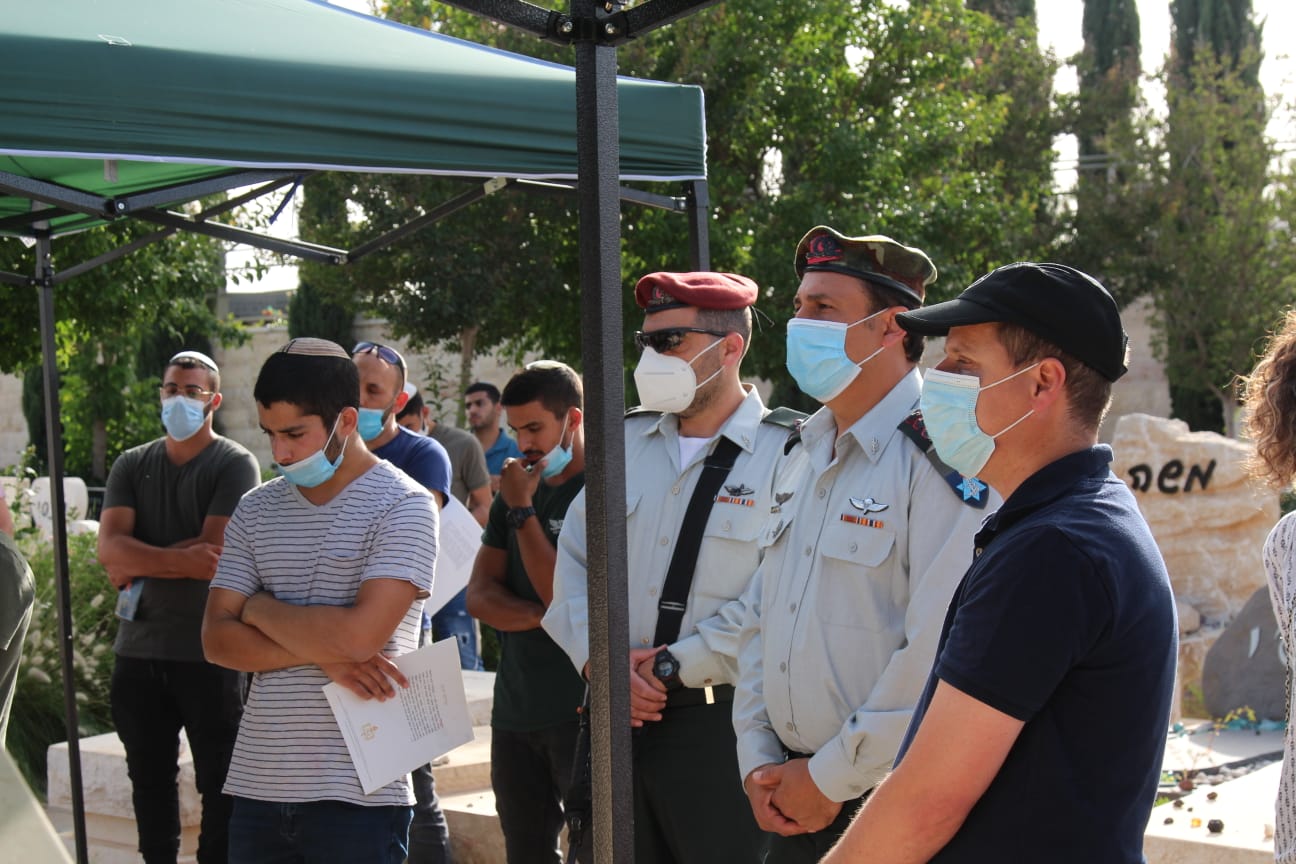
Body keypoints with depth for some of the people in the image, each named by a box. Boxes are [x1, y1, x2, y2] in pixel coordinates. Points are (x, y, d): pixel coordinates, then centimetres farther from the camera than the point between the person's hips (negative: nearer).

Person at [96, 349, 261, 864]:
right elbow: (109, 548, -6)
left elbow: (215, 554, -16)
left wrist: (138, 566, -8)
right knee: (150, 781, 14)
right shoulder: (132, 466, 8)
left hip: (209, 653, -4)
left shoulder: (235, 465, -5)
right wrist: (178, 559, -20)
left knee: (219, 784, 4)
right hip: (138, 651, 5)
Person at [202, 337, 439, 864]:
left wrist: (259, 608, -3)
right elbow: (217, 639, 4)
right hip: (256, 785, 5)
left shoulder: (402, 506, -6)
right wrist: (322, 653, -10)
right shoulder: (256, 510, 10)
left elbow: (359, 634, -18)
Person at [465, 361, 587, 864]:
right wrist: (543, 616, -13)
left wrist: (522, 511, -12)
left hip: (582, 711, -7)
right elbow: (479, 595, 6)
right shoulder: (516, 490, 13)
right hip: (516, 709, 7)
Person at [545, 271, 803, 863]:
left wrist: (671, 667, -14)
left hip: (720, 722, -5)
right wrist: (598, 658, -5)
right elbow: (574, 560, 11)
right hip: (617, 718, 6)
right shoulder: (627, 441, 11)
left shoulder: (786, 454, -9)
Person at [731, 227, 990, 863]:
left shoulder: (938, 458, -17)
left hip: (891, 807, -7)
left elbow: (938, 656, -23)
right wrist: (758, 762, 4)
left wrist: (831, 778, -17)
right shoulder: (809, 457, 10)